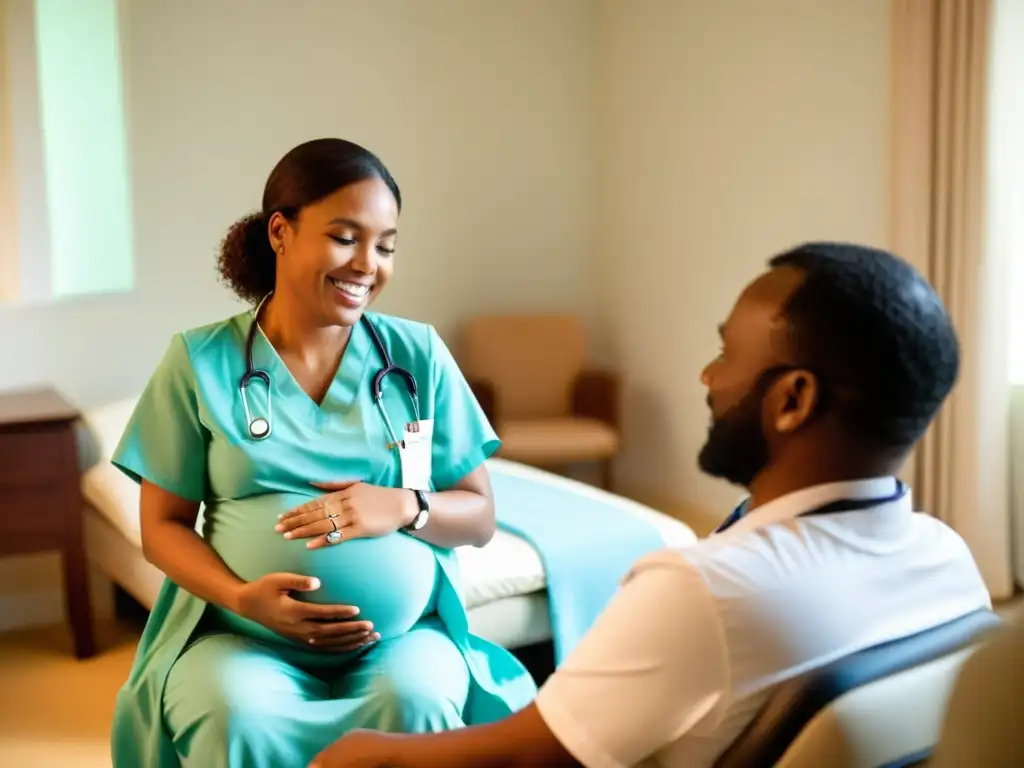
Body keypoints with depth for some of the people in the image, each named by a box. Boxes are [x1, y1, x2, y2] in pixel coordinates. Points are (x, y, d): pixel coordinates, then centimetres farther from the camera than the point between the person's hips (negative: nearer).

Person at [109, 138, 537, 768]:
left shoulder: (419, 355, 4)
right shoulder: (201, 361, 1)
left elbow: (480, 517, 7)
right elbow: (164, 525, 3)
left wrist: (405, 507, -15)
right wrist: (242, 597, -16)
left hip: (403, 632, 1)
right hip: (243, 636, 0)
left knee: (415, 703, -32)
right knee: (237, 717, -32)